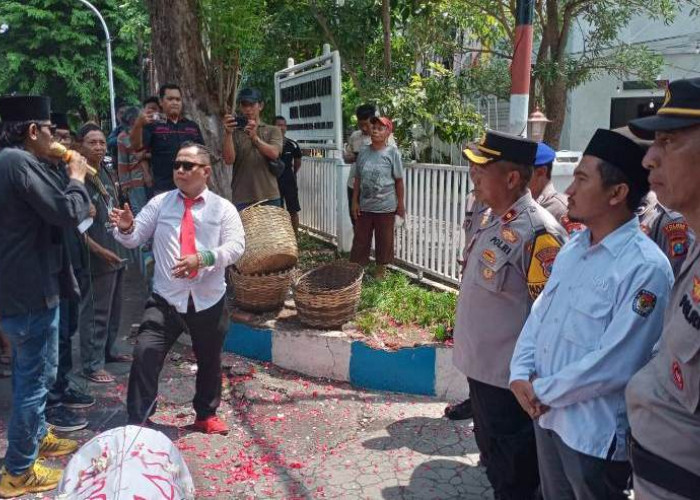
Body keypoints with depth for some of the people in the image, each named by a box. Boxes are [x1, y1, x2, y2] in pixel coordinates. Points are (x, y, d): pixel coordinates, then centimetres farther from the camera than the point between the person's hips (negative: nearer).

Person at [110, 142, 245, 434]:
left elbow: (236, 246, -10)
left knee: (209, 361, 16)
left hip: (209, 300, 0)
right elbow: (134, 239, 0)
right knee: (145, 354, -15)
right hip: (166, 299, 0)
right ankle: (136, 422, -1)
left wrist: (203, 258, -27)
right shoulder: (160, 203, 5)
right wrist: (125, 227, -24)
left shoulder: (223, 208, 1)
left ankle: (206, 415, 38)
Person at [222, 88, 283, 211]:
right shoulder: (235, 133, 10)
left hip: (269, 197, 1)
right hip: (241, 199, 0)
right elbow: (229, 160, -4)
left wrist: (255, 138, -25)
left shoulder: (273, 131, 11)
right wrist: (228, 134, -18)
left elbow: (274, 153, -9)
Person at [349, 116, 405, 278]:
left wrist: (400, 204, -1)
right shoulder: (363, 152, 2)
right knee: (360, 239, 9)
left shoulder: (392, 152, -7)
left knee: (384, 241, 10)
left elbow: (398, 180, -3)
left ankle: (380, 272, 25)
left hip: (385, 207, -3)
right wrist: (355, 202, 3)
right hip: (364, 206, 3)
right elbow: (358, 179, 6)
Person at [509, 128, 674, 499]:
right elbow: (539, 313, 7)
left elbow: (614, 365, -24)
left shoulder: (646, 268, -21)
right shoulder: (573, 246, 4)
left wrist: (543, 391, -15)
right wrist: (521, 374, -6)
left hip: (595, 434, -7)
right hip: (545, 415, 7)